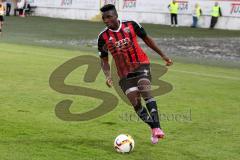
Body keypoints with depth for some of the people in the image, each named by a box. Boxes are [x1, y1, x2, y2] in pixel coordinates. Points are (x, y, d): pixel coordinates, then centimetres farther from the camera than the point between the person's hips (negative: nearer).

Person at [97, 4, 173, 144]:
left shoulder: (131, 25, -5)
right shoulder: (103, 37, -4)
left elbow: (147, 39, 9)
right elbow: (104, 59, 5)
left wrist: (162, 55, 12)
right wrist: (108, 76, -12)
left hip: (141, 65, -2)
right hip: (125, 73, 2)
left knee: (144, 89, -27)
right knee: (135, 103, -7)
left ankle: (157, 127, -31)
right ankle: (154, 128, 11)